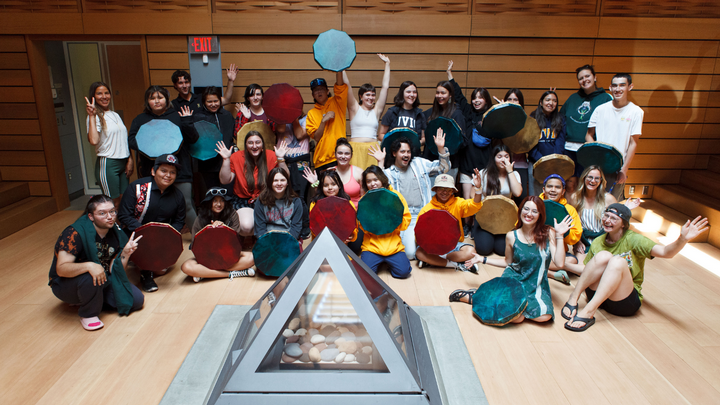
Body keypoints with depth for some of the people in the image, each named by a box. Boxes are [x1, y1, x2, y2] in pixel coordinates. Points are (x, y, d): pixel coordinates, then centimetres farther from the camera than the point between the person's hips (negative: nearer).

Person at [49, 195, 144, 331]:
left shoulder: (116, 232, -5)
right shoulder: (75, 234, -23)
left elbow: (116, 271, -6)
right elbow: (61, 269, -32)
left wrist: (126, 253, -23)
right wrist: (89, 266, -48)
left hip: (103, 283, 6)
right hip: (67, 285, -5)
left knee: (137, 300, -10)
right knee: (90, 277, -40)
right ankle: (88, 314, -11)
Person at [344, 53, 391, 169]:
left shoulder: (376, 110, 14)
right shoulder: (354, 109, 9)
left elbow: (385, 87, 15)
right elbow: (347, 86, 5)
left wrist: (387, 64, 18)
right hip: (356, 147, -2)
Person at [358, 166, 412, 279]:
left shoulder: (396, 196, 3)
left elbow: (406, 222, 0)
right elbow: (363, 227, 1)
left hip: (393, 244, 0)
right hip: (372, 245, 0)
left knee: (403, 272, -20)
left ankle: (388, 262, 15)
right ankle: (379, 262, 14)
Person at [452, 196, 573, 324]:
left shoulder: (548, 233, -4)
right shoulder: (512, 237, -2)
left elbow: (559, 263, -11)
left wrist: (559, 236, -14)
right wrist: (482, 259, 14)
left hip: (537, 286, 2)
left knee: (544, 316, -27)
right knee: (517, 317, -28)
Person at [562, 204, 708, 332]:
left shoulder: (632, 239, -3)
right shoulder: (598, 242, 8)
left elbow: (665, 252, -20)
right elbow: (587, 270, 16)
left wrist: (682, 239, -37)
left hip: (625, 302, -2)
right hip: (595, 295, 2)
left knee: (618, 261, -30)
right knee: (603, 255, -23)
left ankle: (588, 312, -39)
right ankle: (573, 298, -25)